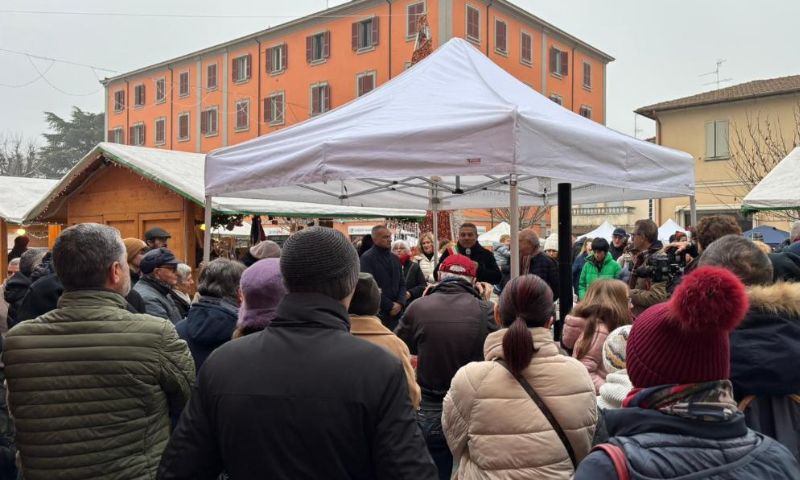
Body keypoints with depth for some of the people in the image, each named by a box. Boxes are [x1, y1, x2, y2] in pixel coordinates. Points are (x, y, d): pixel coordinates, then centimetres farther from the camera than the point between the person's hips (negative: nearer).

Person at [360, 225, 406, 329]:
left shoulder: (395, 258, 16)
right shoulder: (367, 258, -6)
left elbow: (402, 283, 15)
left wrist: (400, 303, -3)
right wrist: (390, 306, -12)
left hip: (396, 311, 6)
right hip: (378, 312, -6)